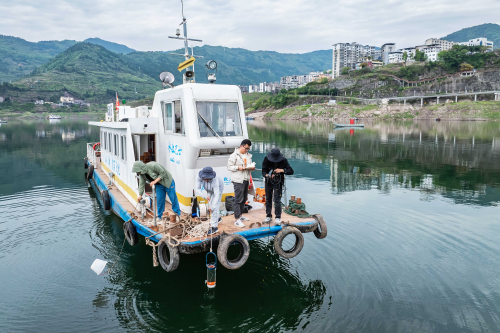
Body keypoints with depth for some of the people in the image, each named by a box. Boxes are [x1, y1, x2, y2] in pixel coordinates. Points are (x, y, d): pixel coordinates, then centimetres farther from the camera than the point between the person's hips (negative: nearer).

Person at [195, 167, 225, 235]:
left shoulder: (215, 180, -45)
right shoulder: (199, 177, -35)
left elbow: (217, 195, -47)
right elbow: (198, 189, -33)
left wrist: (212, 207, -54)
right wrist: (204, 196, -49)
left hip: (218, 188, -5)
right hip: (209, 190, 5)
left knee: (215, 206, -17)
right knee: (210, 204, 18)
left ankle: (214, 227, -15)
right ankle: (218, 218, 44)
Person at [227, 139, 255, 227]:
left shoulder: (248, 155, 16)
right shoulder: (234, 155, -6)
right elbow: (229, 167, -8)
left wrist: (252, 167, 0)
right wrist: (238, 167, -22)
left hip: (246, 179, 8)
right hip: (238, 180, -8)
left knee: (244, 198, 15)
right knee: (238, 199, -10)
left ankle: (240, 215, 30)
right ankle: (237, 220, -9)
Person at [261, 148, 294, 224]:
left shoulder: (283, 160, -12)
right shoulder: (266, 159, -10)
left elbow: (291, 171, -11)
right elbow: (263, 171, -10)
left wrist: (282, 170, -26)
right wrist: (267, 175, -33)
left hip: (278, 182, -3)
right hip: (268, 181, 3)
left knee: (277, 200, -8)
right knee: (268, 199, 9)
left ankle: (278, 217, 0)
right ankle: (268, 216, 21)